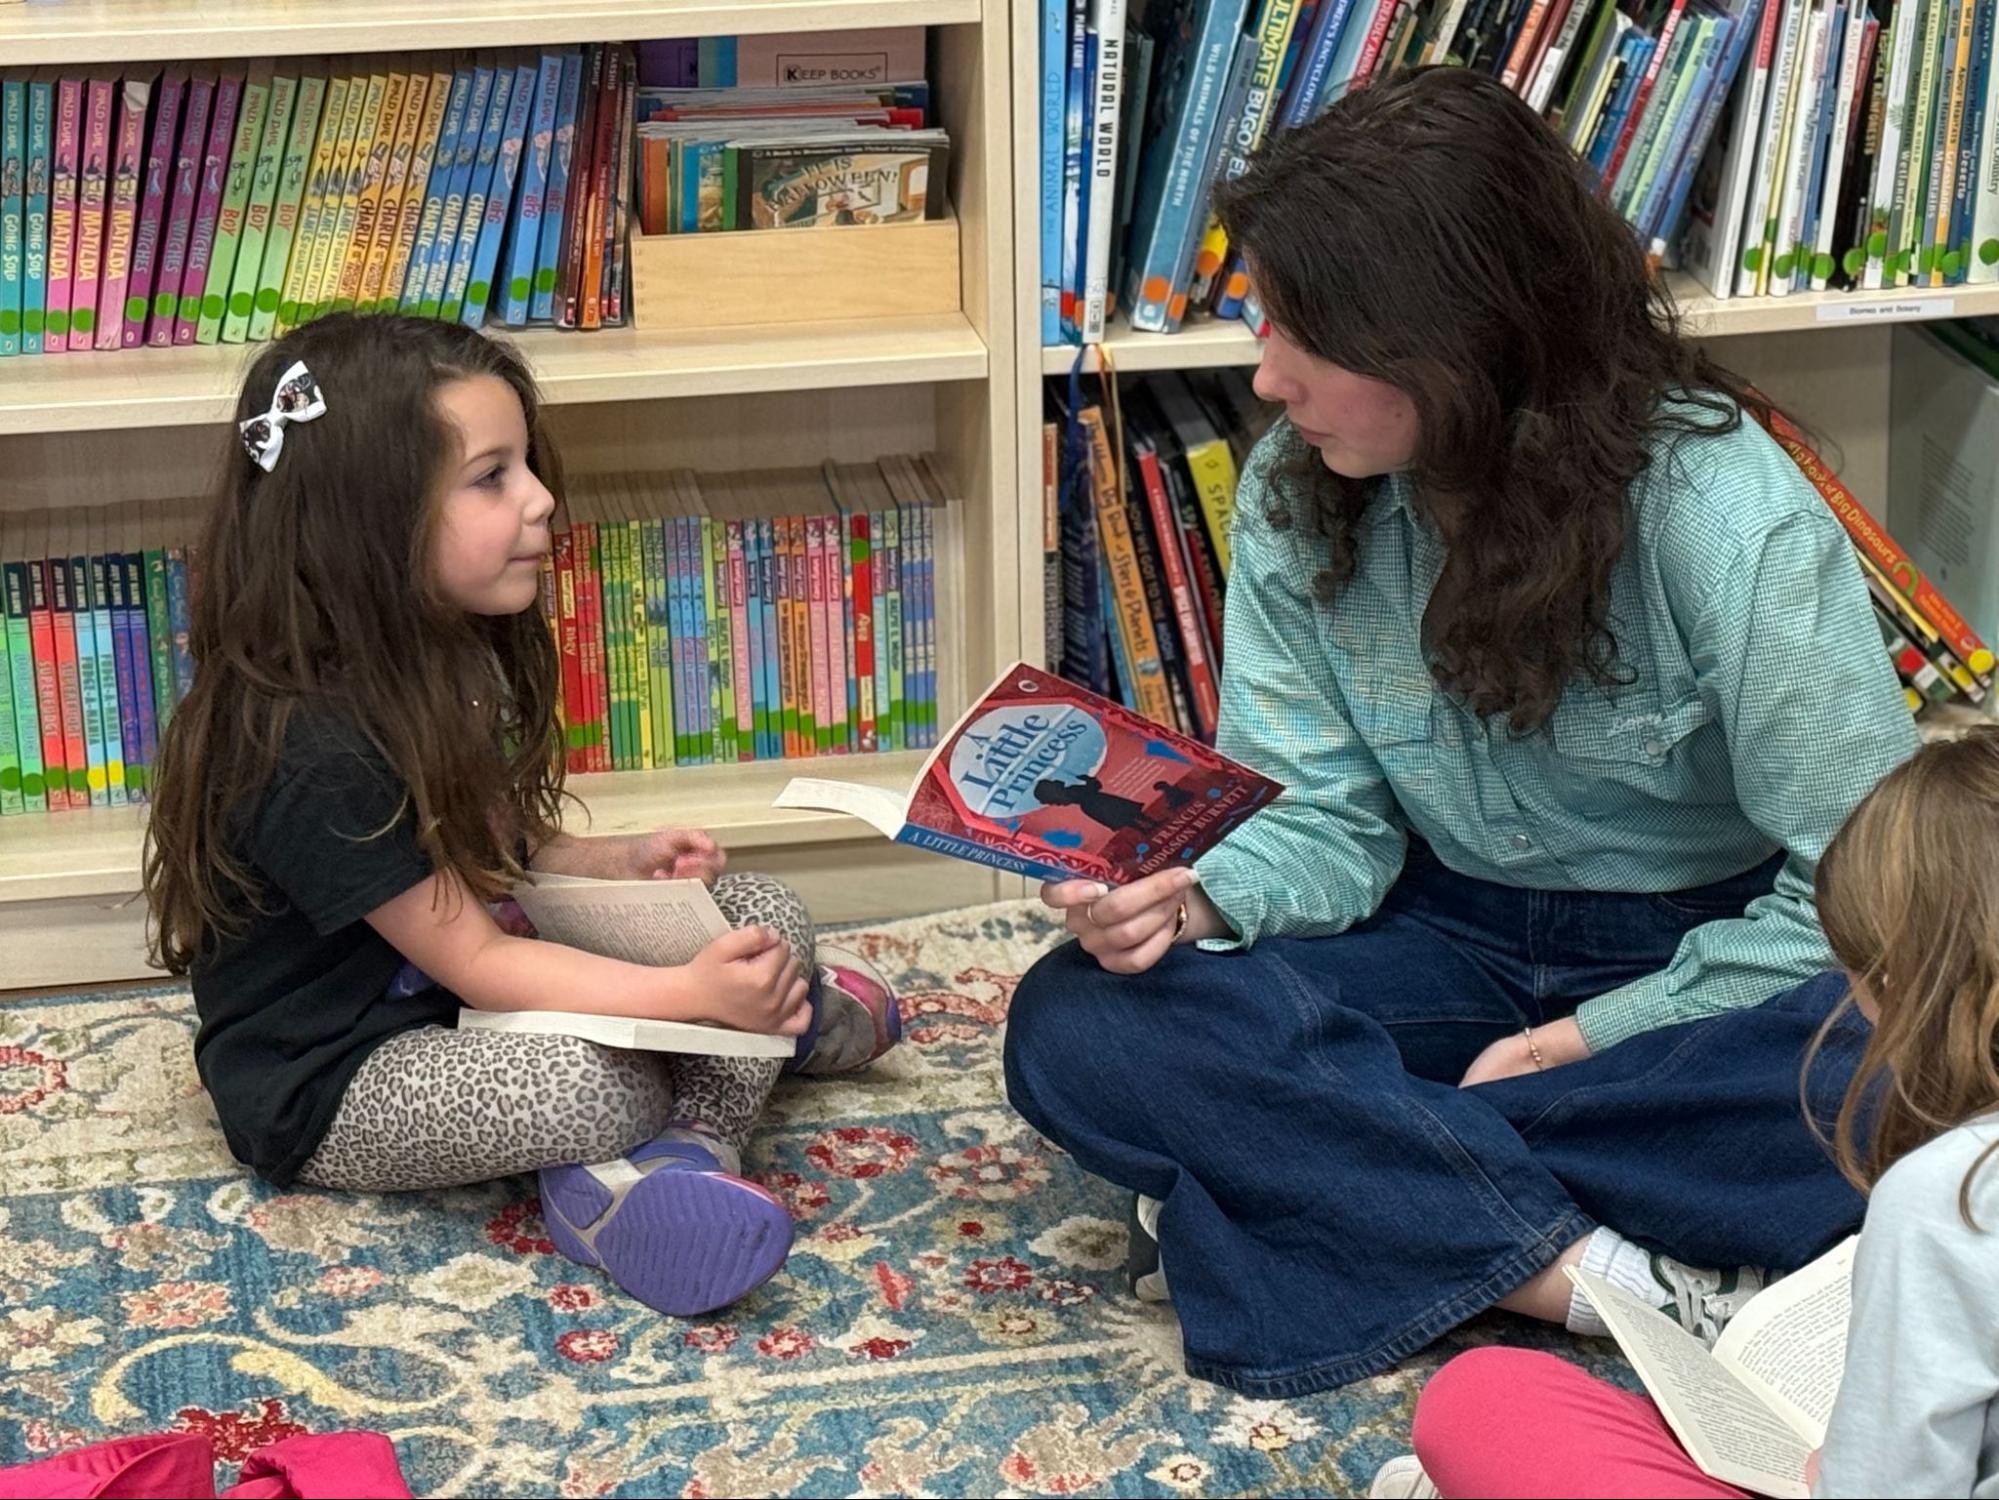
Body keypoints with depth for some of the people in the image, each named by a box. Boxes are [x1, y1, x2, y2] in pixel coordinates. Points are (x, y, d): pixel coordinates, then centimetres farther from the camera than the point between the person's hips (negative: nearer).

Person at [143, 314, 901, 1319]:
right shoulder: (311, 752, -29)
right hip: (331, 1091, -9)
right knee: (605, 1080, -34)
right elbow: (475, 963, -26)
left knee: (766, 913, 1)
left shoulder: (450, 654, 0)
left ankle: (678, 1161, -15)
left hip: (454, 1006, 9)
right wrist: (689, 995, -32)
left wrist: (612, 863, -5)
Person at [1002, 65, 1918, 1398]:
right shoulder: (1295, 494, -8)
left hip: (1705, 951, -3)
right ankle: (1607, 1274, -29)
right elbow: (1326, 821, -4)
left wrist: (1598, 1035, -21)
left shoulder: (1721, 514, -21)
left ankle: (1308, 1181, -26)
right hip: (1456, 937, 4)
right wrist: (1198, 895, -26)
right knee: (1076, 1028, -23)